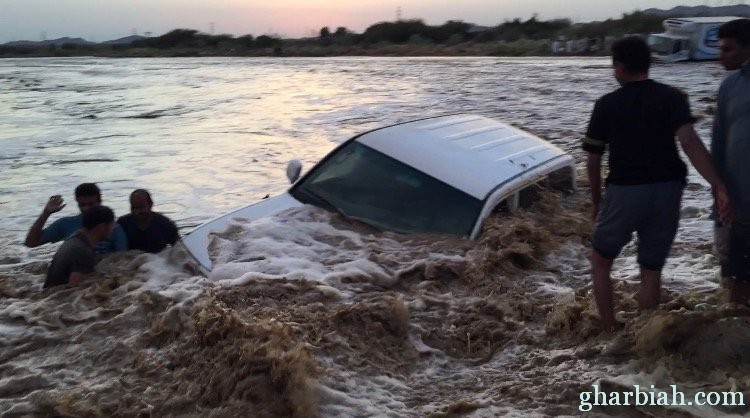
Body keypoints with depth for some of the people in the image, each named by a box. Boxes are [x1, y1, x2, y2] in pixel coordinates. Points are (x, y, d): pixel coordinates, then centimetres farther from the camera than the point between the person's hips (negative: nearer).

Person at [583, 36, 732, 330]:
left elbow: (593, 161, 1)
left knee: (600, 262, 17)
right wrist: (719, 186, -21)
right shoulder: (672, 97, 0)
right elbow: (689, 142, -16)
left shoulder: (607, 105, -1)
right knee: (652, 270, 15)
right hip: (667, 191, 2)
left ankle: (610, 334, 14)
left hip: (625, 191, -2)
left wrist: (596, 201, 13)